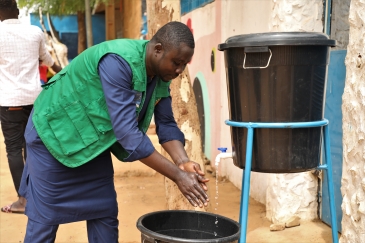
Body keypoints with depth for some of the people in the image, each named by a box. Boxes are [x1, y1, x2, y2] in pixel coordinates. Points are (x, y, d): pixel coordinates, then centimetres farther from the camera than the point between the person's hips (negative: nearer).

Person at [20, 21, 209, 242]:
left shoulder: (162, 75, -8)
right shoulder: (118, 62, -34)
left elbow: (166, 124, -4)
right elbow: (126, 130, -38)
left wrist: (183, 162, -23)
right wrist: (177, 175, -35)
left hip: (93, 140, 8)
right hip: (55, 131, -7)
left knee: (105, 213, 8)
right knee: (45, 216, 2)